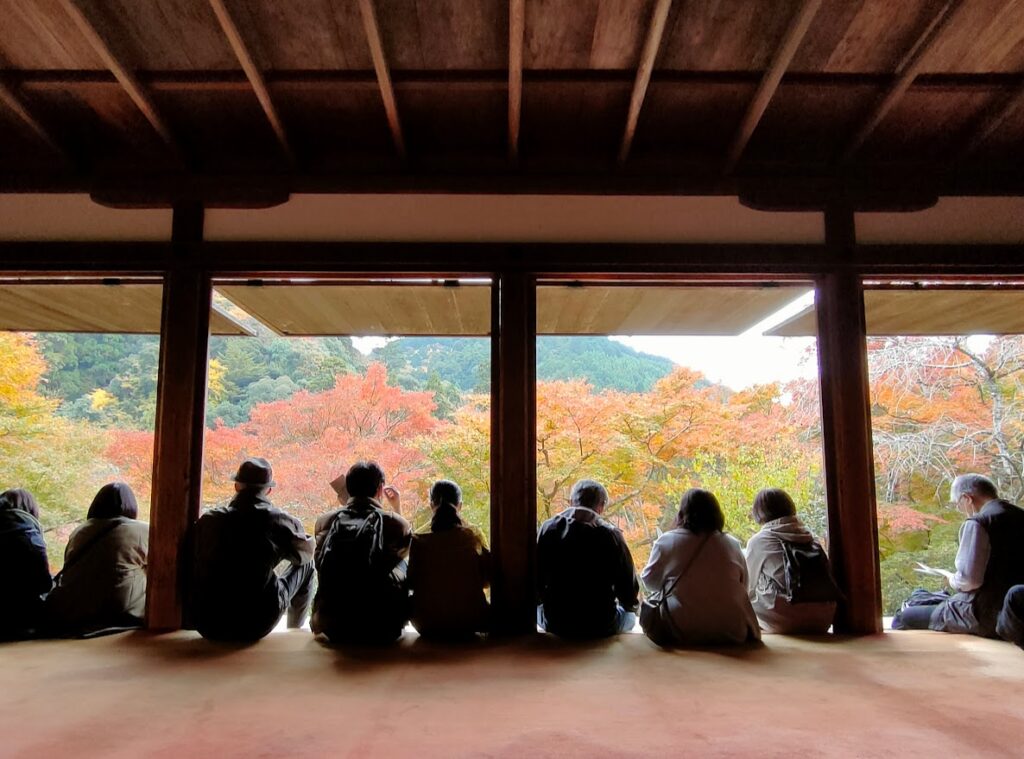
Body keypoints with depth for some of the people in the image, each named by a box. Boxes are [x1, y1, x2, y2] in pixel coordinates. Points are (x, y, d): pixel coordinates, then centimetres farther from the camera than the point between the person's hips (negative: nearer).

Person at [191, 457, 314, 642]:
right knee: (305, 565, 17)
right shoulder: (281, 522, -8)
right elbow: (305, 554, 12)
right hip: (256, 627, -3)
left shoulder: (207, 520, -3)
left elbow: (193, 566, 10)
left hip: (208, 628, 3)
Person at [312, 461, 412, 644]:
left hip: (330, 626, 2)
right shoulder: (395, 523, -7)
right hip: (383, 628, -2)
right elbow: (406, 546, 17)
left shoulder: (325, 521, -1)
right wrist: (398, 509, 25)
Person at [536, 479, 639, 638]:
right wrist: (630, 605, 18)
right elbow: (629, 588, -5)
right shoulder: (611, 534, -12)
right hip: (600, 625, -1)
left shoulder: (548, 528, -8)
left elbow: (535, 580, -1)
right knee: (629, 615, 30)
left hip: (554, 624, 1)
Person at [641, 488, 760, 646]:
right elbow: (743, 587, 11)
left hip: (680, 633, -3)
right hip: (731, 633, 4)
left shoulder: (666, 541, -3)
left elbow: (650, 581, 8)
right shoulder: (732, 545, 2)